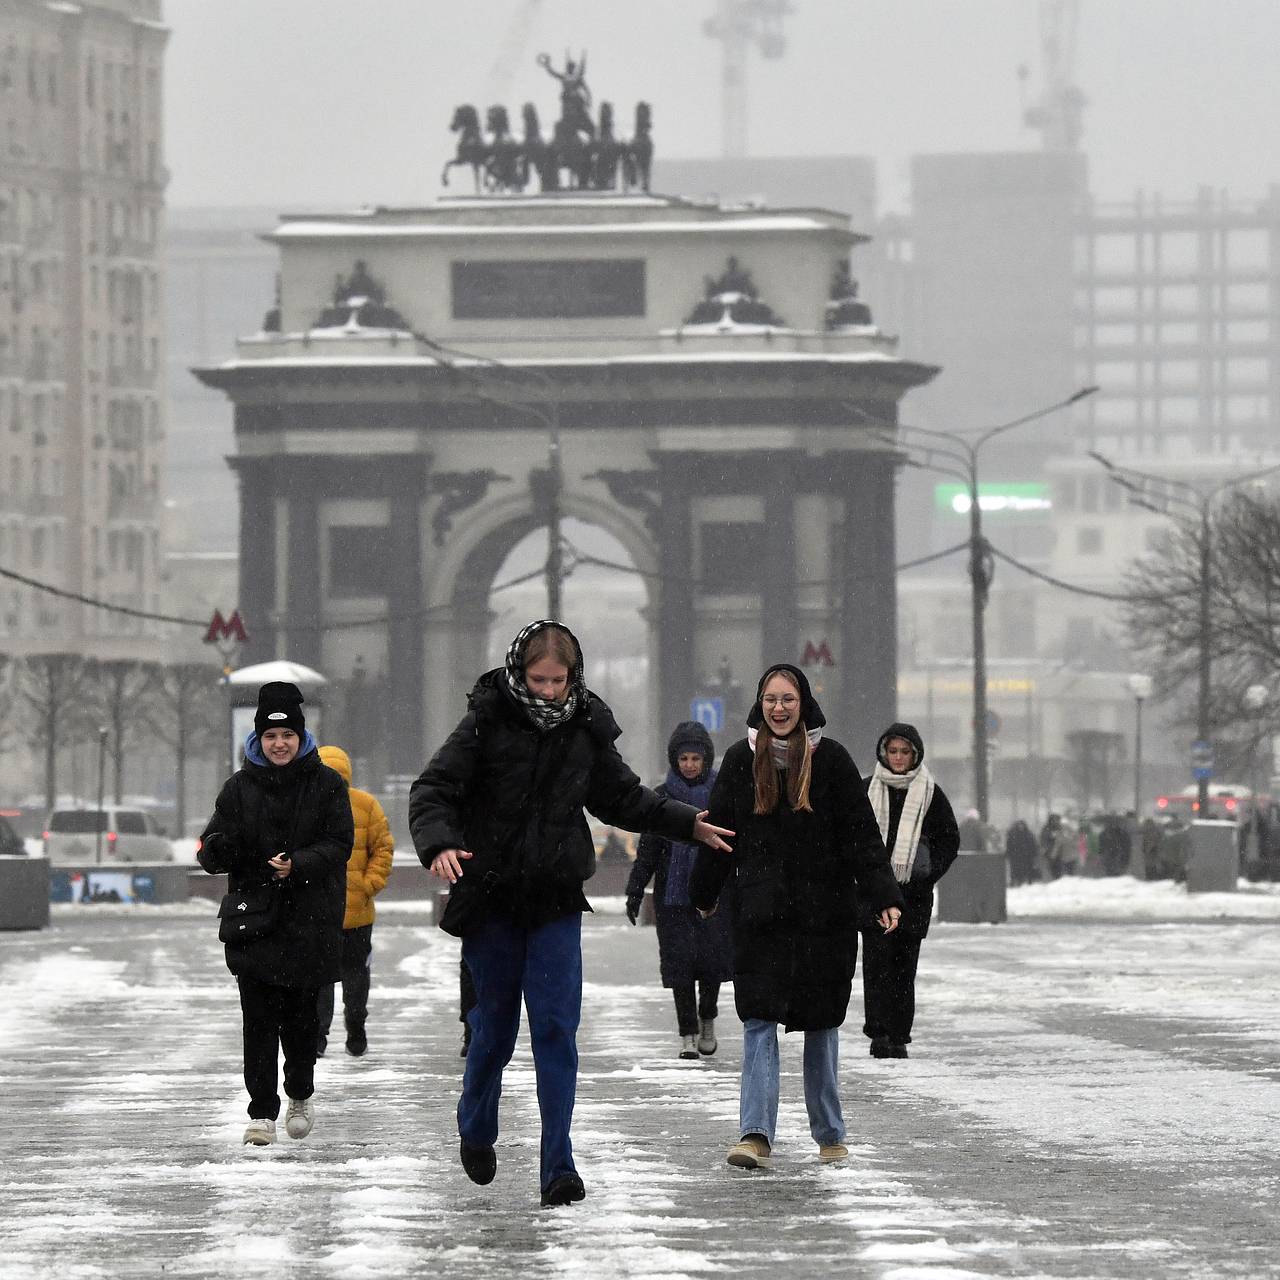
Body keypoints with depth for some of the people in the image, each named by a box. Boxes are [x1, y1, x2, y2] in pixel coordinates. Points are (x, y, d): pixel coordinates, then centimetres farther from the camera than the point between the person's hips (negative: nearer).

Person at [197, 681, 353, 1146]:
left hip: (310, 918, -1)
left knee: (301, 1013, 5)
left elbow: (339, 844, -4)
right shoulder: (240, 787, 6)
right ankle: (262, 1112, -5)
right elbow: (213, 849, 4)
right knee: (259, 1017, -6)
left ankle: (300, 1095, 30)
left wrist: (298, 864, -21)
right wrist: (217, 850, -21)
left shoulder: (326, 785, 2)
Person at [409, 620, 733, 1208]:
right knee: (493, 1028, 9)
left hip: (556, 905, 1)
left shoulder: (586, 732, 4)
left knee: (556, 1030, -8)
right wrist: (439, 844, -28)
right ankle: (475, 1133, 36)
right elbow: (433, 790, -10)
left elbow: (623, 798, 20)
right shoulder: (487, 724, -7)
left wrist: (686, 822, 12)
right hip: (490, 903, -1)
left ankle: (557, 1167, -8)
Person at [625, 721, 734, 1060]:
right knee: (681, 961, -5)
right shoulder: (663, 797, 6)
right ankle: (688, 1035, 1)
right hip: (673, 892, 0)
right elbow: (647, 850, 6)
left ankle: (707, 1020, 20)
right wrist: (635, 892, 0)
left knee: (713, 958, -6)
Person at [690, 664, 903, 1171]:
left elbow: (861, 834, -3)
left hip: (824, 915, 0)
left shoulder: (831, 759, -1)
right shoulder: (741, 760, 4)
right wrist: (705, 894, 19)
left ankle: (829, 1135, 19)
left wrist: (883, 896, -11)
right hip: (759, 915, 0)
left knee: (822, 1025, 8)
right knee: (758, 1022, -9)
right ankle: (756, 1134, -15)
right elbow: (718, 831, 13)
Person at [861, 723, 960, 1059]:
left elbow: (950, 841, 10)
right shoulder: (867, 790, 7)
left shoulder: (930, 794, 6)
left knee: (904, 965, 2)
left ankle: (899, 1036, 6)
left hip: (913, 892, 0)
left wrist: (929, 875, -3)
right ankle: (879, 1031, -14)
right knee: (877, 960, -11)